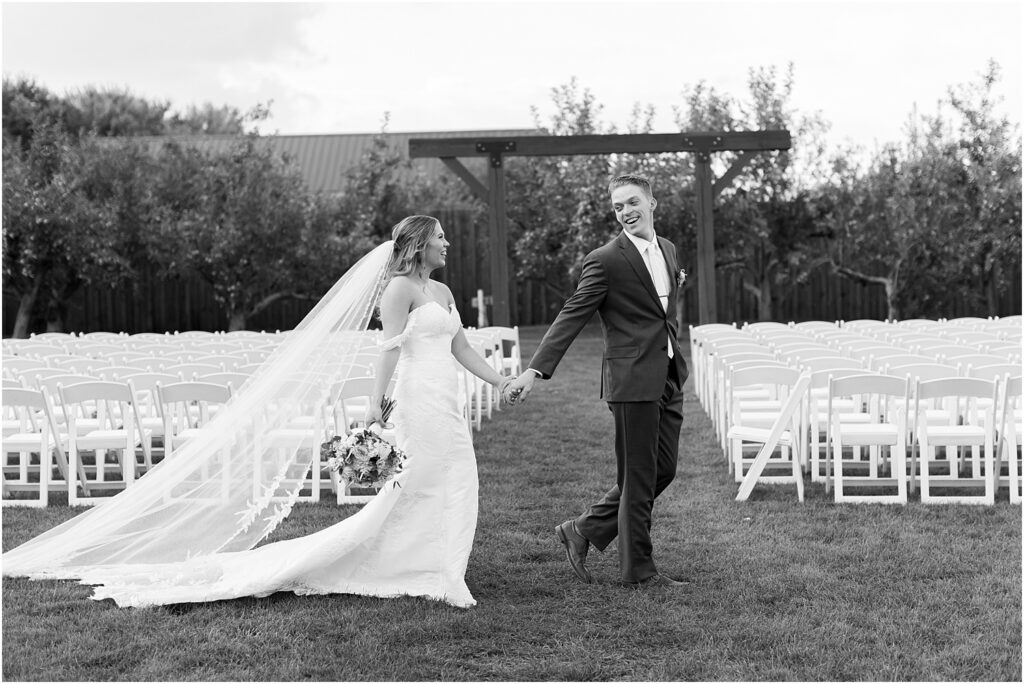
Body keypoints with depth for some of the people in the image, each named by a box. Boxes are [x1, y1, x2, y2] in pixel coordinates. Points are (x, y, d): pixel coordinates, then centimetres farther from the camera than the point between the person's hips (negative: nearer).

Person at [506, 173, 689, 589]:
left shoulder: (667, 250, 13)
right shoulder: (605, 261, -10)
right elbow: (570, 318, -13)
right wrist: (535, 370, -20)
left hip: (668, 379, 8)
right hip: (632, 381, -8)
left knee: (662, 470, 12)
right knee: (638, 478, 1)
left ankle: (583, 531, 24)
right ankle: (638, 570, 14)